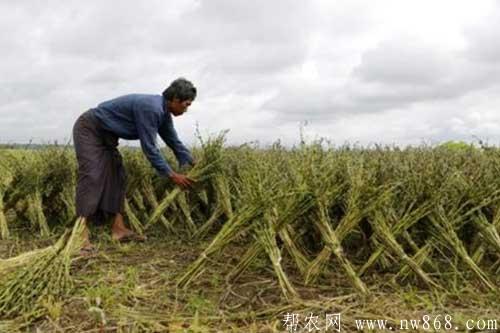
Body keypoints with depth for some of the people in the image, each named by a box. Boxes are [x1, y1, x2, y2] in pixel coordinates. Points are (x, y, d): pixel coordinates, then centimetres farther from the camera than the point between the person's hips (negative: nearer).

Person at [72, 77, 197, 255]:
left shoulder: (163, 113, 2)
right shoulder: (150, 108, -29)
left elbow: (175, 142, 12)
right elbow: (149, 147, -27)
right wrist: (172, 175, -21)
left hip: (105, 135, 10)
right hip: (88, 129, -10)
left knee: (116, 177, 5)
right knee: (91, 177, -19)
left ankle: (118, 229, 5)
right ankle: (82, 235, -22)